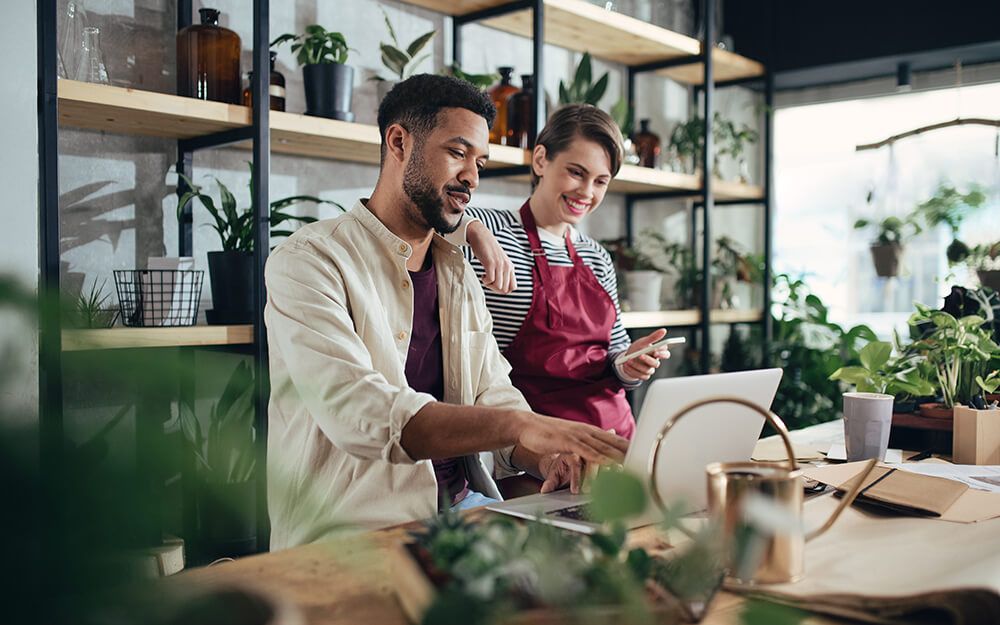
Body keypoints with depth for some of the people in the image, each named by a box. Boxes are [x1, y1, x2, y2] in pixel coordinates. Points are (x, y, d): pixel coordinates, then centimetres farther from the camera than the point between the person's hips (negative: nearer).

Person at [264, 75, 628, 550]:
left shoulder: (459, 275, 16)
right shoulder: (309, 261, -10)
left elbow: (494, 397, 10)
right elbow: (356, 413, -25)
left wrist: (545, 456, -13)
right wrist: (522, 425, -33)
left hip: (462, 504, 7)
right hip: (354, 527, -7)